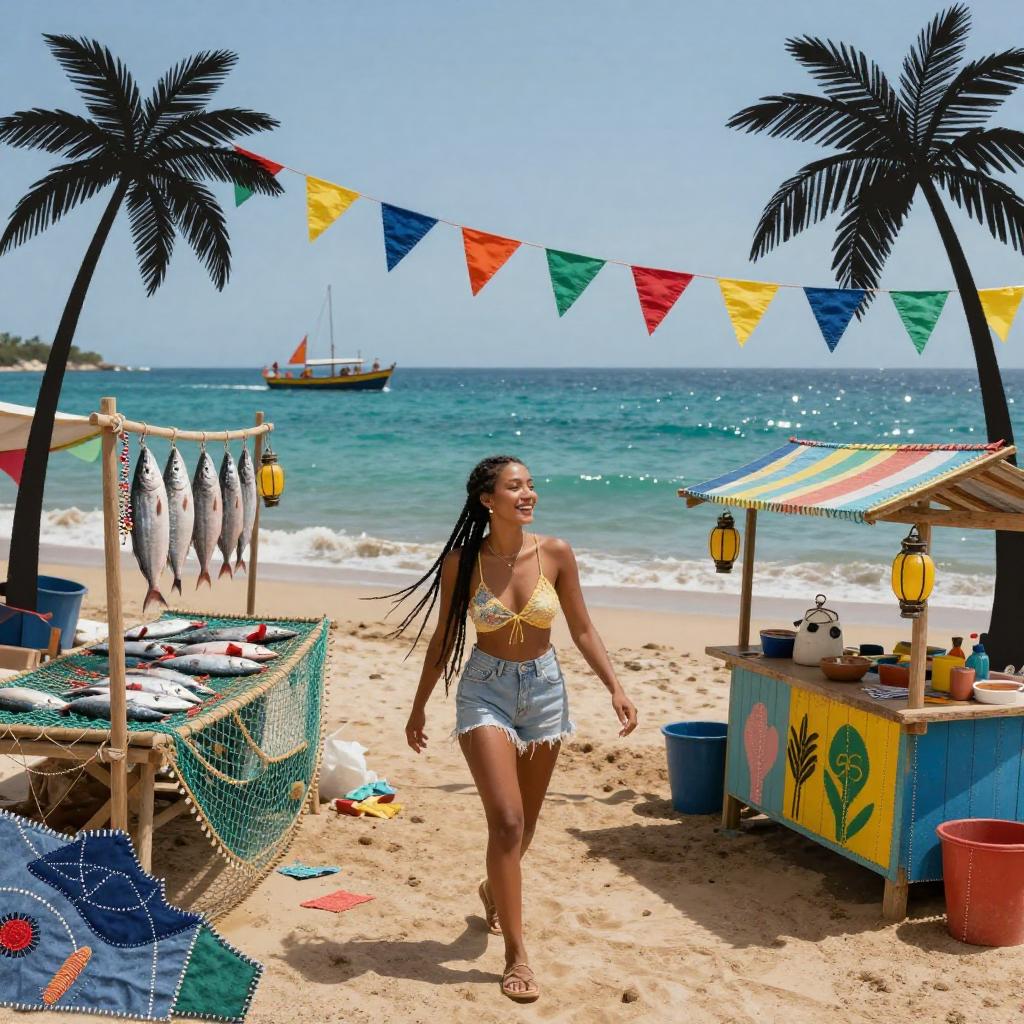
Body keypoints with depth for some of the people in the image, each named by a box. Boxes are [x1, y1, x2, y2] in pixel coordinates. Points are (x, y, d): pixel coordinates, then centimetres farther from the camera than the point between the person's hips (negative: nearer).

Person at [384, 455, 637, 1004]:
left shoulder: (555, 553, -8)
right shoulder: (462, 562, -11)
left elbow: (582, 629, 1)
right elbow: (444, 636, 2)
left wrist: (615, 688, -8)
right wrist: (419, 706, 8)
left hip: (544, 690, 3)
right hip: (486, 691, -3)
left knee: (524, 823, 16)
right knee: (507, 819, -13)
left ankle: (493, 889, 48)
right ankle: (516, 953, -4)